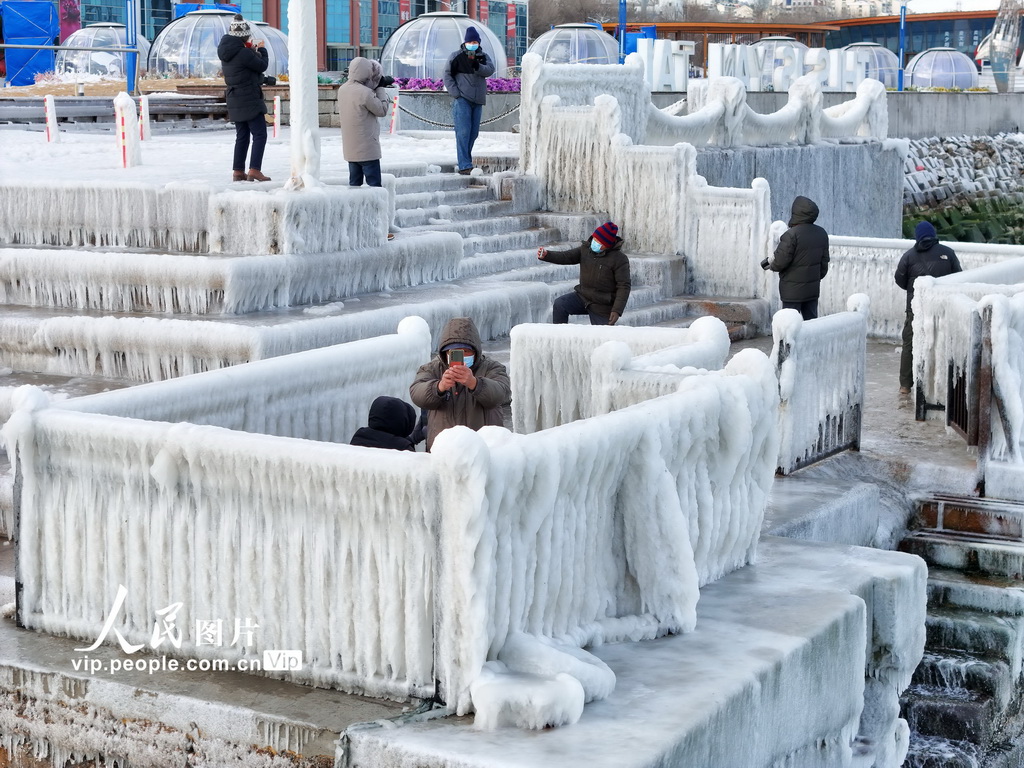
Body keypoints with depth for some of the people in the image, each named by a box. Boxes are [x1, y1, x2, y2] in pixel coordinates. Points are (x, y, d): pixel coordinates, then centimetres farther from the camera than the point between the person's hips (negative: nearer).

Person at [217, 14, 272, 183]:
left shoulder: (226, 51, 5)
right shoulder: (243, 53, -21)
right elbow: (262, 66, -9)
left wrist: (251, 49, 13)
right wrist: (261, 50, 7)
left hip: (234, 100, 8)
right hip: (250, 99, -8)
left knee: (242, 136, 14)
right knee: (259, 135, -4)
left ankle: (238, 171, 13)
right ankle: (254, 170, -12)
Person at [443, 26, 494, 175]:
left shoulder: (483, 56, 12)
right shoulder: (457, 56, 2)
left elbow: (490, 70, -5)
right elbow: (447, 75, 2)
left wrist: (478, 67, -24)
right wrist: (455, 94, -8)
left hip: (478, 101, 5)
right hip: (462, 100, -5)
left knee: (473, 133, 10)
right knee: (463, 132, -13)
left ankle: (466, 161, 22)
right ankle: (465, 166, -17)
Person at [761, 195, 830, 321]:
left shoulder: (791, 235, -19)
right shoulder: (821, 234, 4)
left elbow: (781, 261, -18)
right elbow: (824, 260, 11)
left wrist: (771, 265, 3)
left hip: (793, 290, -7)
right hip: (813, 288, 7)